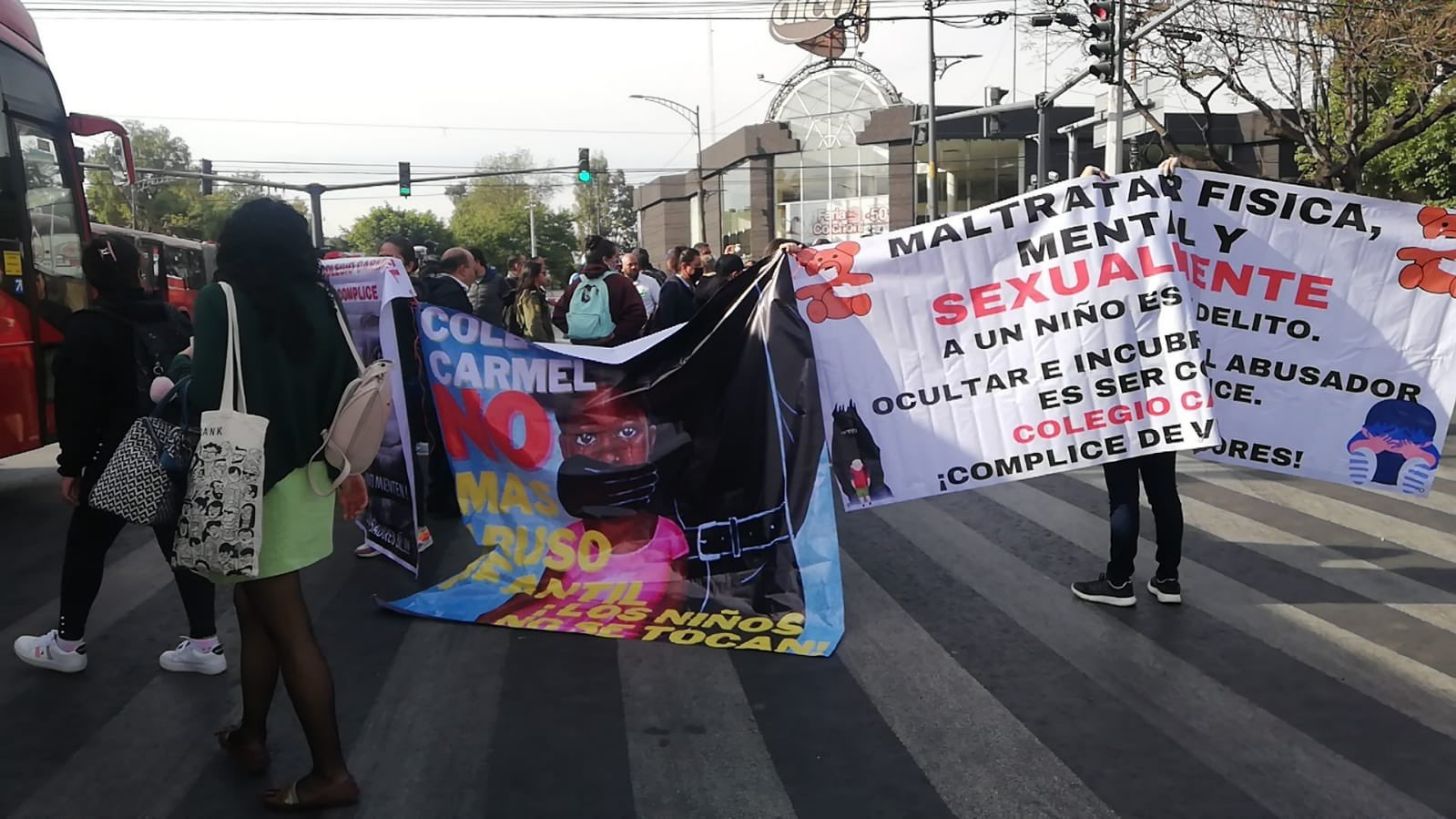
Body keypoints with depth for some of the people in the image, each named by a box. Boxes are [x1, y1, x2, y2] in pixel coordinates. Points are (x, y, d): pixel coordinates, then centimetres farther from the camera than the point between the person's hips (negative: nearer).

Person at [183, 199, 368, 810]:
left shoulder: (221, 302, -12)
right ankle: (251, 735, 33)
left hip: (250, 480, -6)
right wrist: (350, 468, 13)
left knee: (288, 628, 0)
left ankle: (331, 772, 7)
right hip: (301, 475, 6)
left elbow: (207, 396, -19)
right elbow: (347, 385, 4)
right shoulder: (318, 301, 4)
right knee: (256, 611, 20)